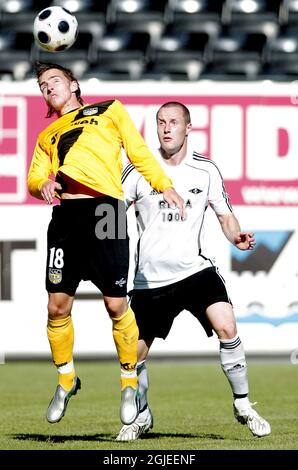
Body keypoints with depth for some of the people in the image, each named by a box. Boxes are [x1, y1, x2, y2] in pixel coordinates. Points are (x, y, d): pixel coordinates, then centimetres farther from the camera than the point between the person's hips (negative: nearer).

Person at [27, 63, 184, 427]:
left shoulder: (109, 110, 19)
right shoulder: (47, 136, 27)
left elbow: (138, 152, 16)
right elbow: (33, 178, 18)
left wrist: (164, 185, 5)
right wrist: (42, 184, -6)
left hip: (104, 209, -3)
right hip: (65, 215, 3)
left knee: (115, 304, -5)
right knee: (57, 306, -1)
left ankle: (130, 383, 12)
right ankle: (66, 380, 19)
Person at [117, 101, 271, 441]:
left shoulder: (205, 170, 2)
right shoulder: (138, 170, -1)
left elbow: (225, 215, 8)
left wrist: (236, 236, -12)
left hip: (195, 269, -1)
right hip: (150, 279, 1)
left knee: (226, 327, -23)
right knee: (135, 353, 2)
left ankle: (243, 405, -7)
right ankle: (141, 416, 29)